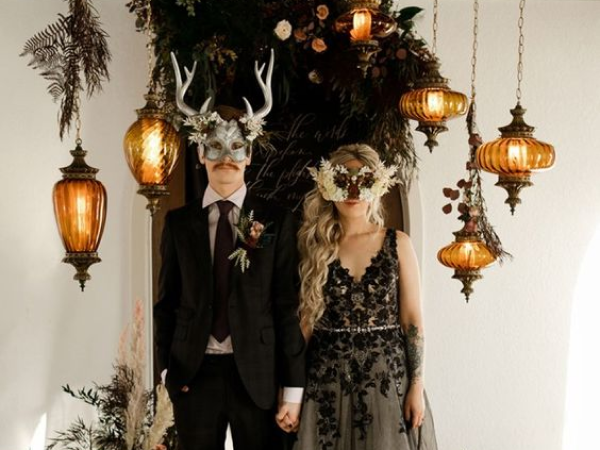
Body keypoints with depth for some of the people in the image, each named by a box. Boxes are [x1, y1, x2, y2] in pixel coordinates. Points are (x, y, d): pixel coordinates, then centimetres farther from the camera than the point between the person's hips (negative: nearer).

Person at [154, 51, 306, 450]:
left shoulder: (276, 221, 0)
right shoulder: (179, 222, 6)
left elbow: (288, 306, -3)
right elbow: (167, 300, 9)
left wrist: (293, 388, -6)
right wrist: (168, 367, 1)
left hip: (257, 373, -1)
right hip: (195, 373, 2)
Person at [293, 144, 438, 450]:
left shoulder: (398, 244, 2)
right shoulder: (313, 246, 2)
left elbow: (412, 319, 1)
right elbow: (305, 319, 4)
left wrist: (417, 386, -4)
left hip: (388, 376, 0)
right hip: (327, 380, 0)